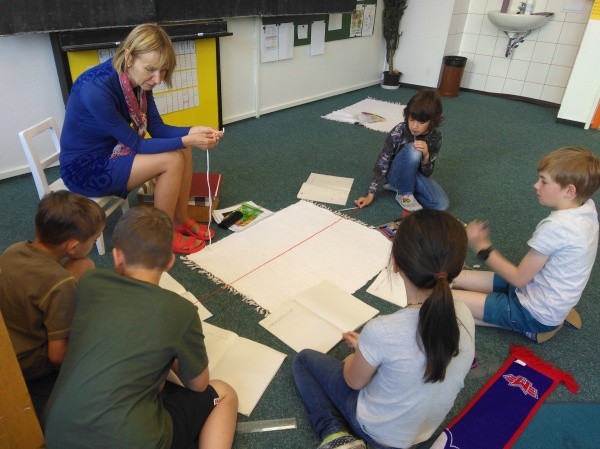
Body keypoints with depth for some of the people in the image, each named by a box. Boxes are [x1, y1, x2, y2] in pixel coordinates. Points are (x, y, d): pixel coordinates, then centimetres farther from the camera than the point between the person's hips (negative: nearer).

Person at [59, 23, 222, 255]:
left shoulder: (138, 79, -8)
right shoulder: (96, 89, -32)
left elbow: (157, 128, -5)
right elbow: (136, 144, -26)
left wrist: (191, 132, -22)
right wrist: (185, 140, -30)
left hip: (111, 150, 8)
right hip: (85, 167, -8)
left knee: (183, 150, -4)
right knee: (172, 160, -21)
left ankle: (181, 221, 8)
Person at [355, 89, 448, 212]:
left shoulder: (435, 137, -15)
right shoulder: (399, 131, -25)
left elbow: (427, 174, -11)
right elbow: (382, 163, -22)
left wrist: (426, 156, -34)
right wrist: (370, 195, -25)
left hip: (416, 175, 4)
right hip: (396, 173, -4)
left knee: (442, 205, -21)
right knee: (413, 150, -35)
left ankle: (399, 186, 0)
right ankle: (404, 194, -14)